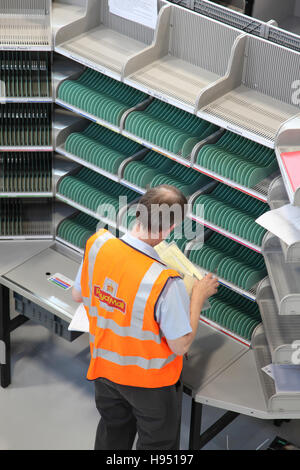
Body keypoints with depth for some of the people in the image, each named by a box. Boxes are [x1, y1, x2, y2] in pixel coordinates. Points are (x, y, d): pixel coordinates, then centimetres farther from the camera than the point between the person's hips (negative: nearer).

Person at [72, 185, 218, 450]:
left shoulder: (97, 245, -21)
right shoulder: (166, 283, -37)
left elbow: (77, 295, -2)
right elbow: (181, 345, -23)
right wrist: (199, 296, -11)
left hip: (105, 367, 5)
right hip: (150, 380, -5)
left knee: (112, 436, 30)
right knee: (157, 443, 22)